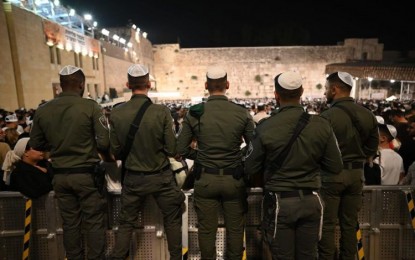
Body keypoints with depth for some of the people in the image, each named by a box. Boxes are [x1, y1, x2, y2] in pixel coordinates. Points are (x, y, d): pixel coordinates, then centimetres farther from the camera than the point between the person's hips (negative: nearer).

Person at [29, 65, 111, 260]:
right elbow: (104, 142, -16)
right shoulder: (91, 107, -14)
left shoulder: (42, 110, -1)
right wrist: (107, 156, 4)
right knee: (94, 222, 10)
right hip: (86, 174, -4)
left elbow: (35, 144, 8)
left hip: (59, 175, 4)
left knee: (70, 223, 17)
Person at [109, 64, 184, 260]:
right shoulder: (161, 112, -17)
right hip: (161, 177, -1)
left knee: (126, 222, 20)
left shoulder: (116, 113, -11)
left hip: (132, 178, 2)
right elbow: (172, 150, -13)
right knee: (172, 220, 20)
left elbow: (115, 152, -3)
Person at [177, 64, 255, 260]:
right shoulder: (242, 113, -9)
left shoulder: (194, 113, -8)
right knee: (235, 229, 18)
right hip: (234, 179, 0)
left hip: (205, 179, 0)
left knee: (206, 229, 16)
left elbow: (181, 150, -4)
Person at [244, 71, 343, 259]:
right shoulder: (322, 126, -9)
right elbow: (335, 167, -1)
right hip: (311, 201, 3)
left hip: (279, 202, -3)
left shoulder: (265, 127, -17)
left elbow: (250, 169, -8)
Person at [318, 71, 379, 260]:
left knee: (327, 224, 6)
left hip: (332, 174, -6)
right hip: (356, 174, 6)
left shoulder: (327, 116, -18)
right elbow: (372, 147, 9)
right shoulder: (368, 115, 3)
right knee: (349, 223, 16)